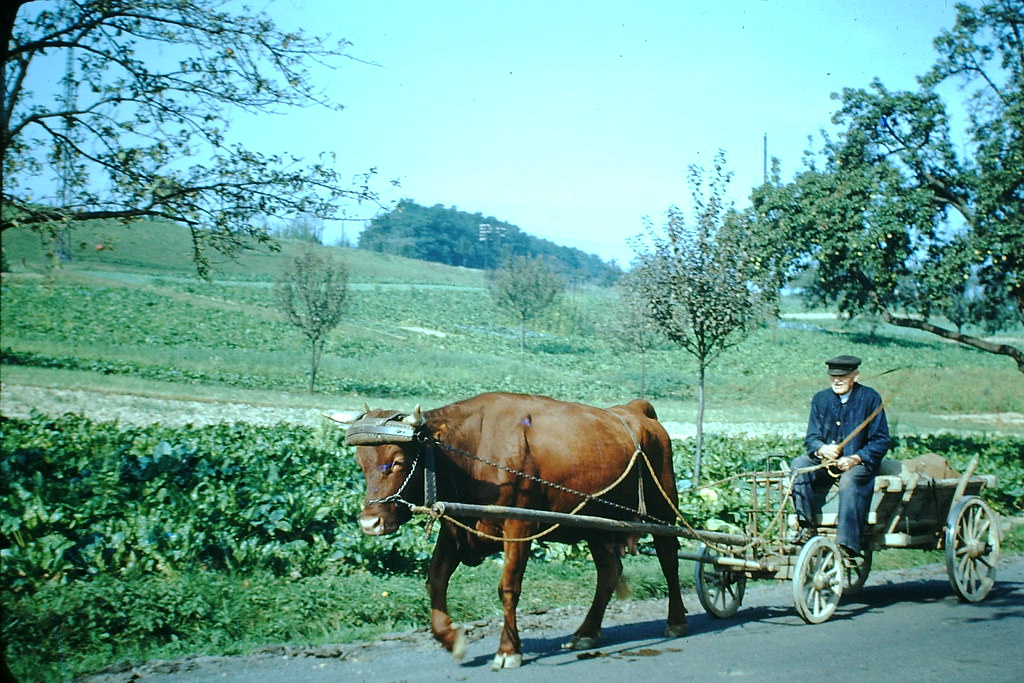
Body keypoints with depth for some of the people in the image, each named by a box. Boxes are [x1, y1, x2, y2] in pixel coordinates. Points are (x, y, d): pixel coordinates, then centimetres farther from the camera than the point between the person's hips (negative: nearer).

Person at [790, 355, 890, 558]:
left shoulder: (870, 398, -2)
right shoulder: (820, 399, 8)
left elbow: (881, 441, -4)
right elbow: (811, 437, 7)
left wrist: (856, 459, -21)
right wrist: (822, 449, -19)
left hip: (859, 462, -4)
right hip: (825, 461, 4)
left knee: (849, 481, -36)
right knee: (799, 465, -25)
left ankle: (847, 546, -40)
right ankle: (806, 526, -24)